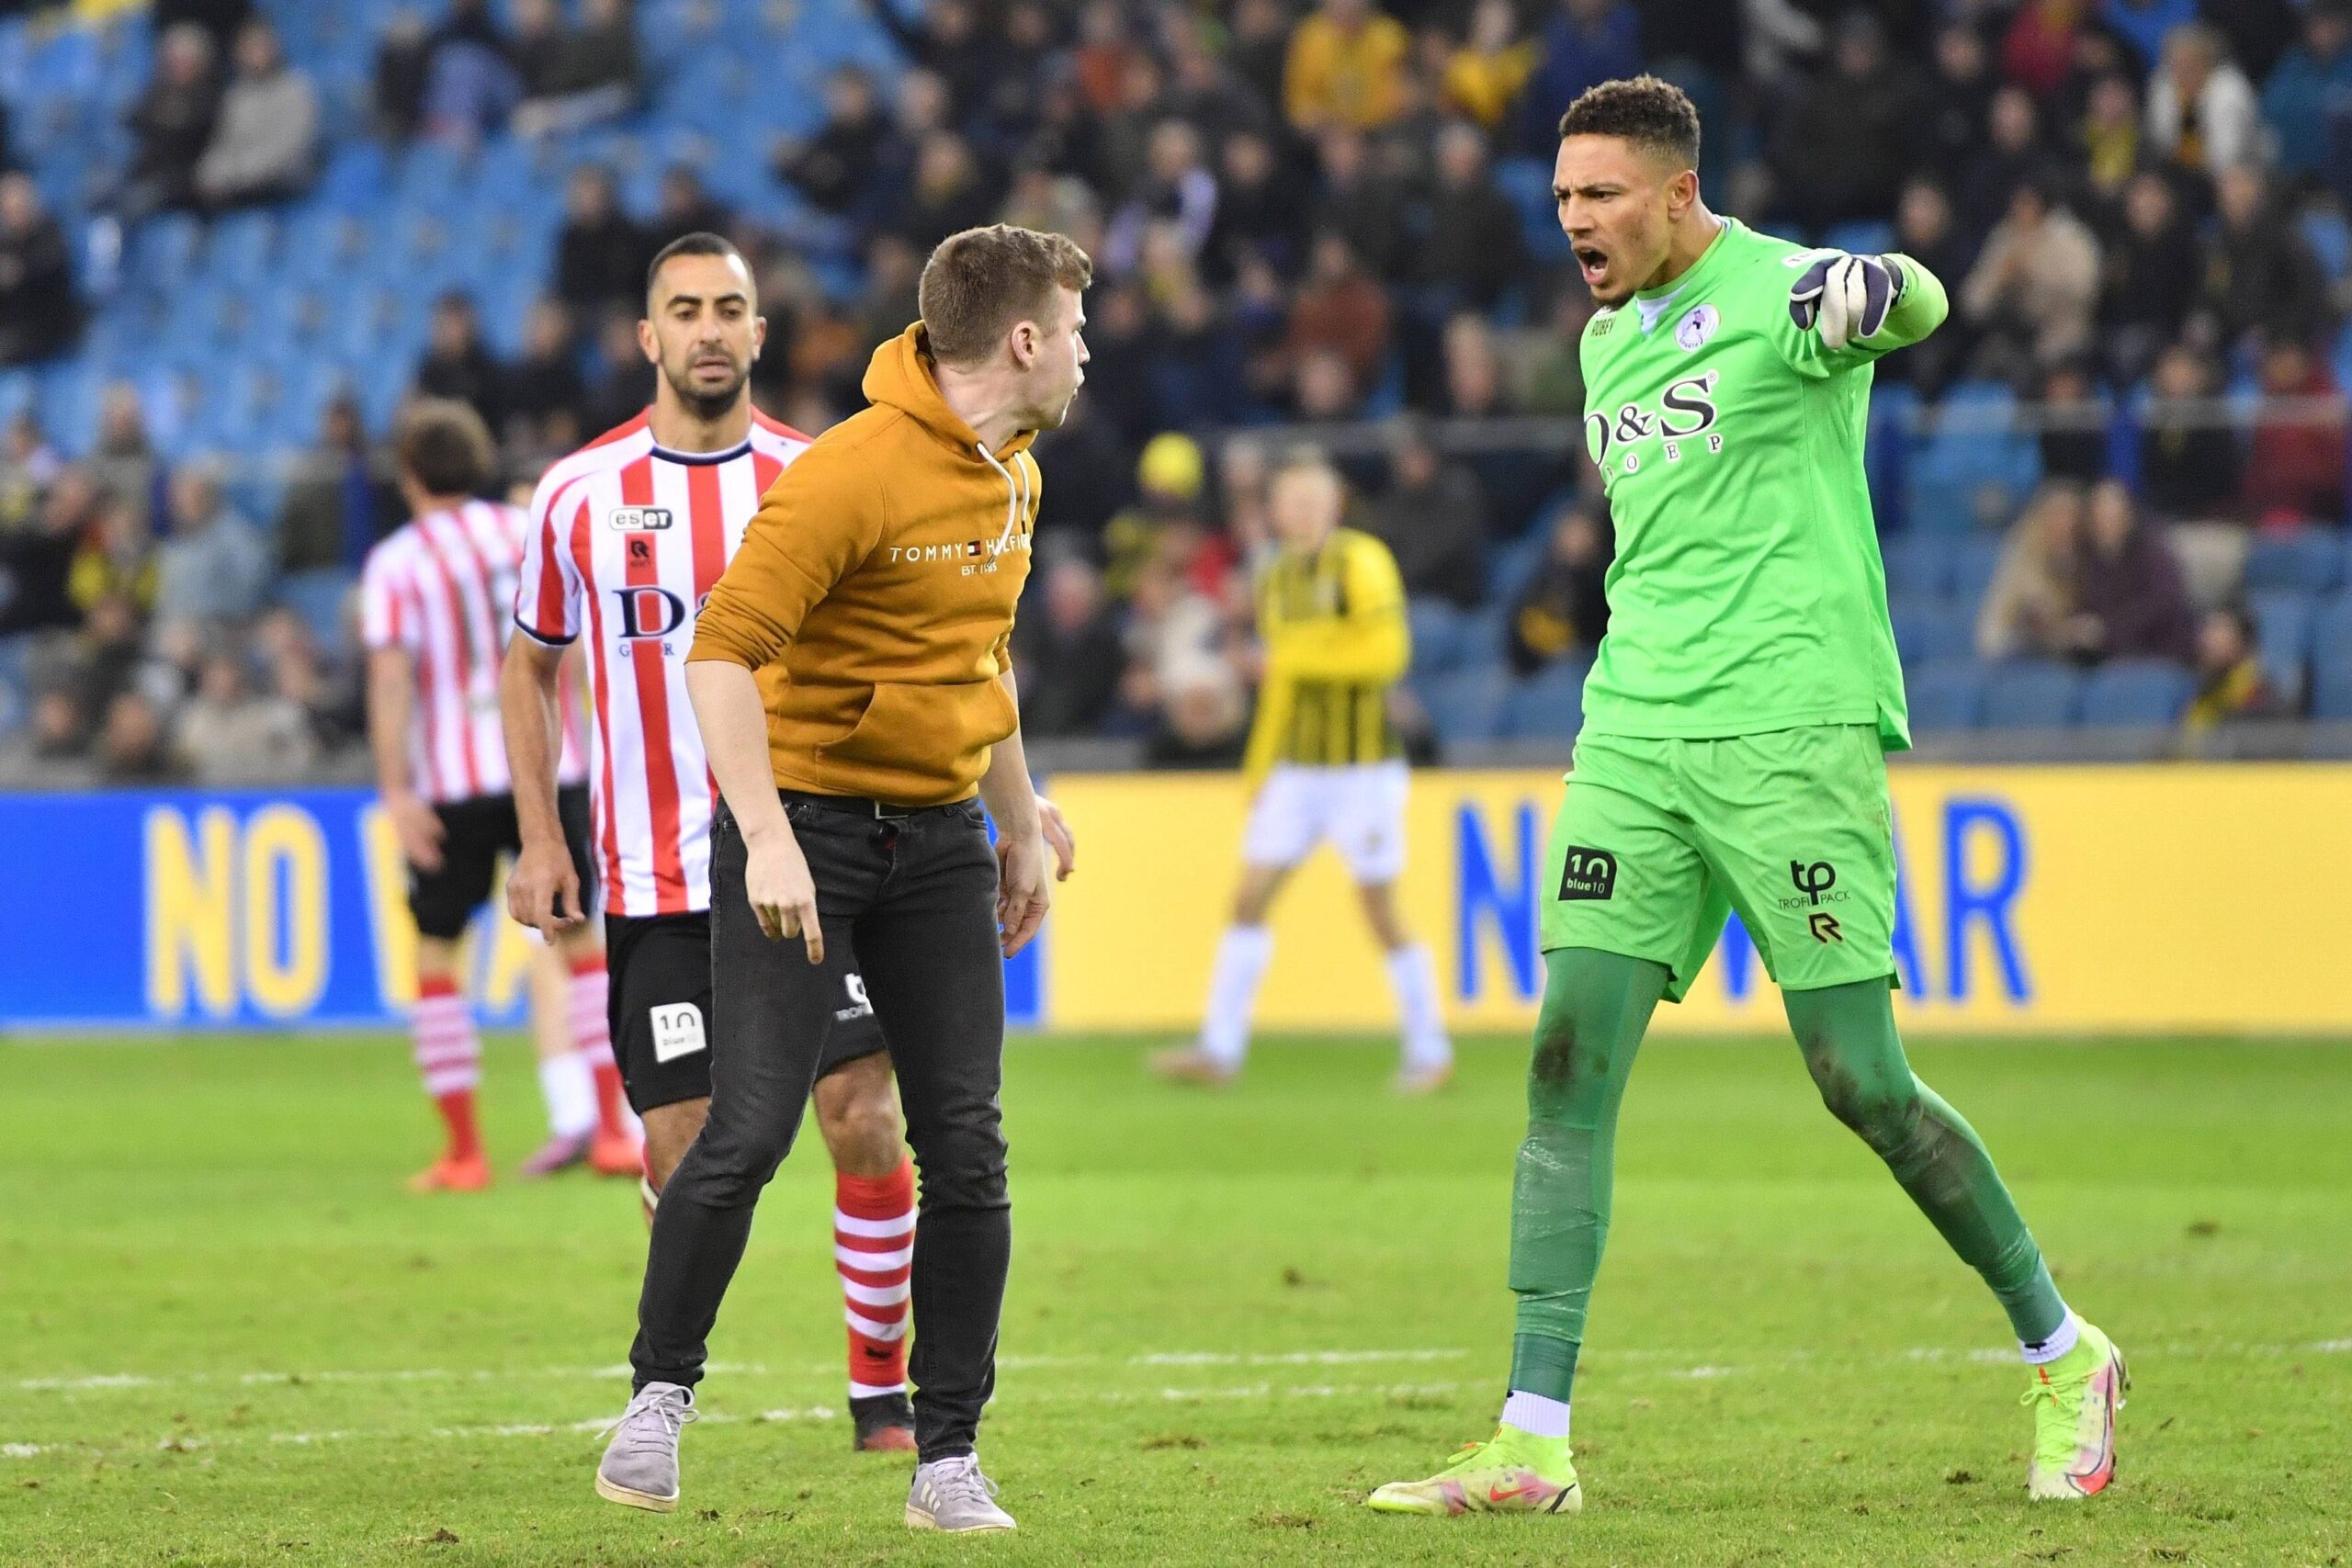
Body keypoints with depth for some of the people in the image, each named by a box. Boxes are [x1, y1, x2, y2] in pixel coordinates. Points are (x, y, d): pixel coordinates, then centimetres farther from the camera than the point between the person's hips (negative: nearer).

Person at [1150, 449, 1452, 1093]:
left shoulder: (1361, 562, -10)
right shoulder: (1276, 580, 11)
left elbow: (1388, 652, -20)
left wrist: (1308, 653, -19)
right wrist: (1259, 767, 19)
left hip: (1363, 767, -6)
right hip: (1296, 768, 6)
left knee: (1380, 911, -1)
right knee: (1250, 896, -1)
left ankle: (1429, 1051, 13)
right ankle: (1220, 1050, 2)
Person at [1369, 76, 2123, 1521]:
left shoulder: (1778, 293, -7)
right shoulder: (1608, 341, 17)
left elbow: (1915, 308, -28)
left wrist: (1880, 294, -51)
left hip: (1794, 728, -7)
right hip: (1634, 736, 7)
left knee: (1862, 1084, -6)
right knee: (1571, 1066, -6)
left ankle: (2065, 1360, 15)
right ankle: (1532, 1442, -7)